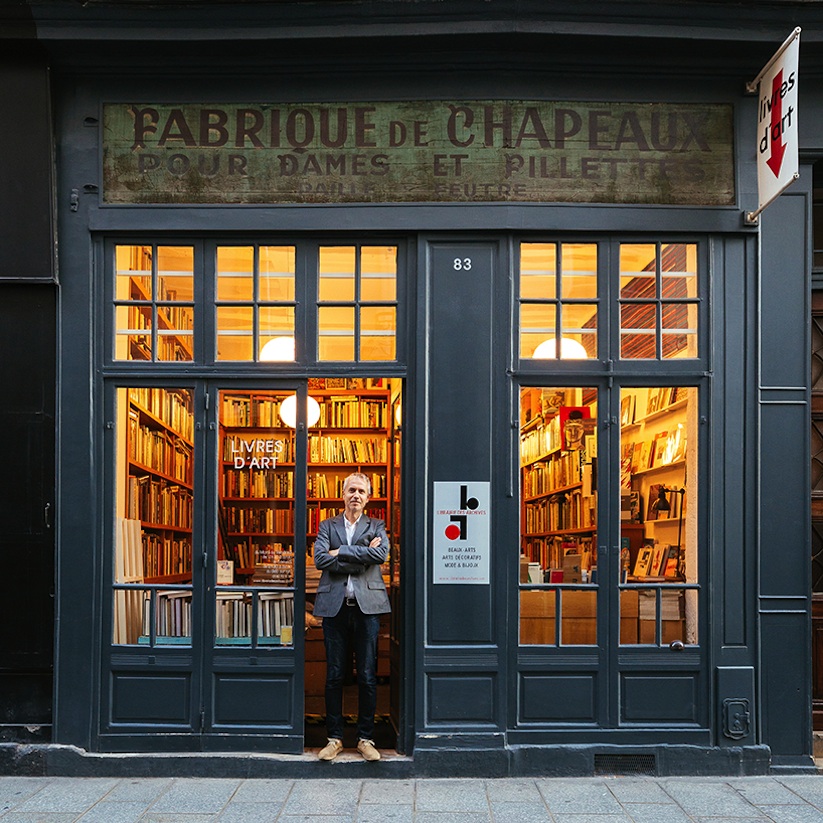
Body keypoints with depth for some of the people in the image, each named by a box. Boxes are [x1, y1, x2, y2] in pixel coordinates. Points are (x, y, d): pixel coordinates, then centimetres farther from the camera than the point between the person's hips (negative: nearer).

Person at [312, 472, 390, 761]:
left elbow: (381, 553, -10)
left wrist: (341, 552, -9)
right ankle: (334, 738, 13)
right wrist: (361, 557, -9)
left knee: (367, 677, 1)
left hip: (366, 607, 0)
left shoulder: (376, 526, 12)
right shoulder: (328, 526, 13)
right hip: (334, 607, 1)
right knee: (334, 676, 4)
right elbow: (320, 559, -4)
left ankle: (365, 738, 11)